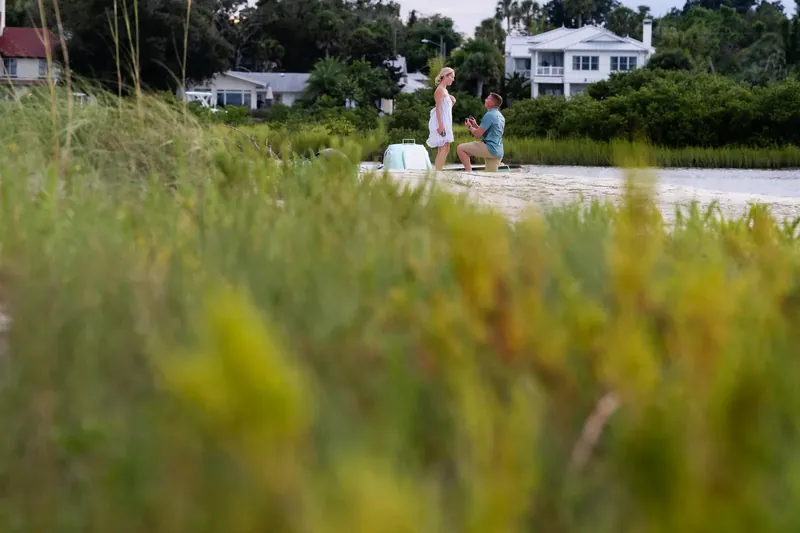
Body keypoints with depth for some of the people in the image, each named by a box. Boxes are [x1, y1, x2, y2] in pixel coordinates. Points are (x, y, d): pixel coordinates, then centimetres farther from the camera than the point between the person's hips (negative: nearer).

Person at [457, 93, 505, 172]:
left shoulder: (489, 115, -12)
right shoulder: (500, 116, 18)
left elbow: (477, 134, -13)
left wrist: (470, 126, 7)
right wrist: (475, 125, 21)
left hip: (490, 148, -9)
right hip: (498, 152, 9)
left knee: (460, 148, -8)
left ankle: (469, 172, -15)